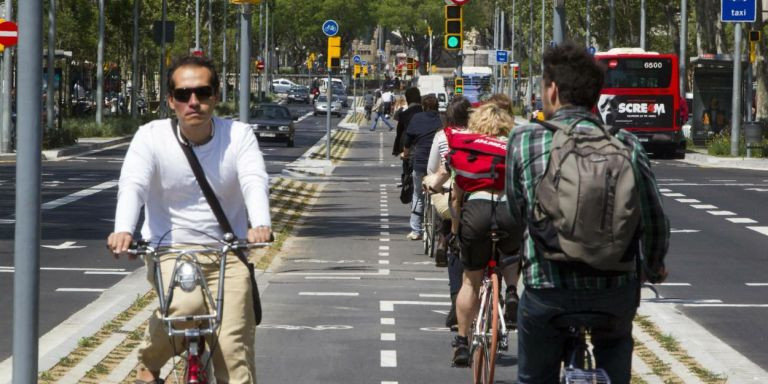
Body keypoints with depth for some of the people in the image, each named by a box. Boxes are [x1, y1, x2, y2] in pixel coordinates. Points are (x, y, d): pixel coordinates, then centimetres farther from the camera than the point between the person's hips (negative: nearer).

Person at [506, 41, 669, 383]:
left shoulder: (524, 140, -4)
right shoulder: (625, 144, -1)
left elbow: (515, 211, 5)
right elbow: (655, 223, 0)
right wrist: (653, 270, 19)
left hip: (547, 290, -1)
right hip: (616, 288, 1)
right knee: (615, 346, 30)